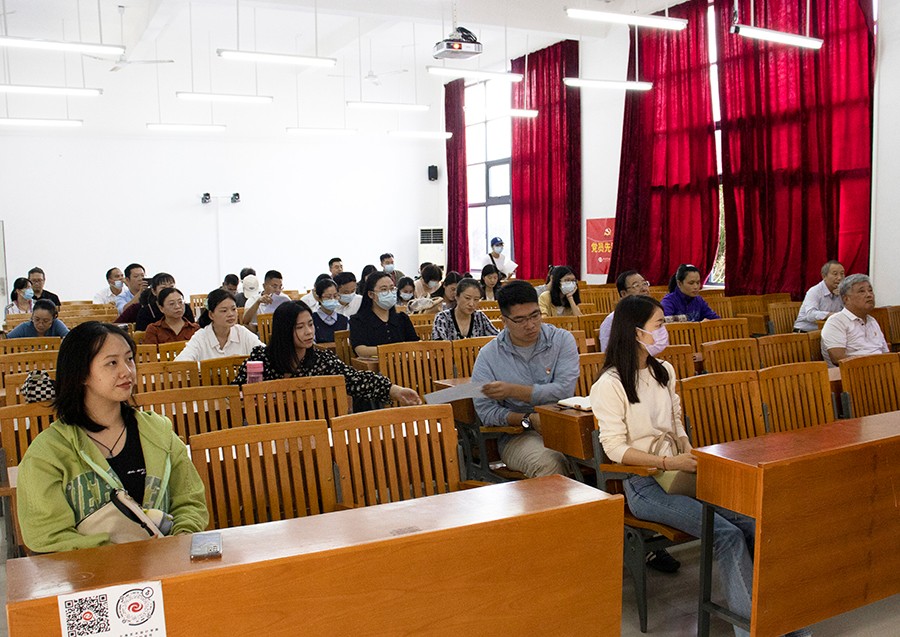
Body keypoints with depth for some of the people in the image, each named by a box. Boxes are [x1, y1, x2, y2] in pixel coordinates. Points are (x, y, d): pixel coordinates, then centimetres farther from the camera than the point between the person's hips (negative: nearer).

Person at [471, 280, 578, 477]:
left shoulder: (562, 340, 3)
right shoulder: (488, 355, 3)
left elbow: (564, 390, -10)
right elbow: (486, 412, -3)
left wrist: (512, 390, -13)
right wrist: (528, 419, -17)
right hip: (517, 435, -1)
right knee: (548, 463, -34)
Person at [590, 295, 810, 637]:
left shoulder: (664, 371, 14)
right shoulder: (609, 385, -10)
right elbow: (615, 448, -13)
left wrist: (692, 458, -1)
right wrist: (669, 463, -17)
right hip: (644, 484, -6)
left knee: (753, 521, -15)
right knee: (726, 533, -22)